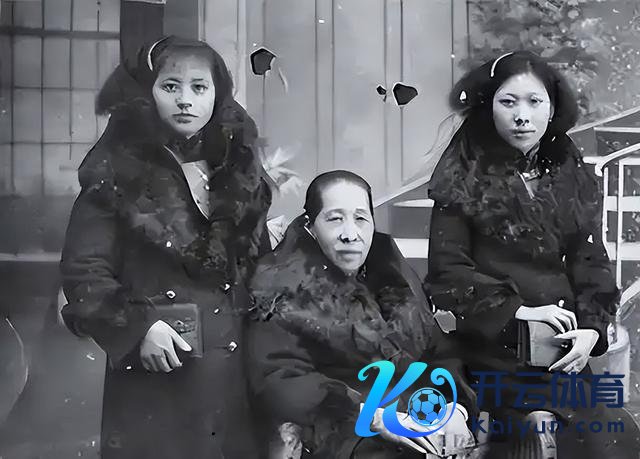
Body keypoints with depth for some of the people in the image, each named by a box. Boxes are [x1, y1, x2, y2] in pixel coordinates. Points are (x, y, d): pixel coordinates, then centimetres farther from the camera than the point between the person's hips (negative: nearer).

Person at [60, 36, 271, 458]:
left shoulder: (240, 172, 11)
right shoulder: (120, 172, -2)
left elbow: (263, 270, 13)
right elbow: (85, 271, -6)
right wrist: (137, 328, -17)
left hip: (236, 370, 4)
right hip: (155, 376, -4)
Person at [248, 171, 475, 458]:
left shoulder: (391, 270, 11)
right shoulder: (287, 291, -5)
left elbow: (436, 348, 10)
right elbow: (281, 382, -15)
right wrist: (374, 418, -22)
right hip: (340, 433, -5)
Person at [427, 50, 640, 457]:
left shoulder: (574, 177, 11)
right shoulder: (466, 180, -2)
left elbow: (591, 263, 8)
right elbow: (446, 272, -5)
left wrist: (591, 327, -8)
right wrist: (516, 309, -15)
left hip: (564, 342, 5)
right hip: (497, 343, -5)